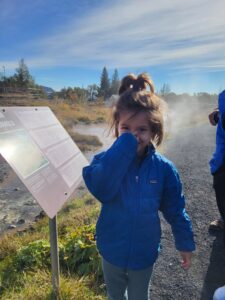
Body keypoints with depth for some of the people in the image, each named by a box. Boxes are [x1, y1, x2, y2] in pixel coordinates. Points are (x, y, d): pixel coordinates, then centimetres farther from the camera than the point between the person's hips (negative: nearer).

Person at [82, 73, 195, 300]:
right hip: (112, 250, 1)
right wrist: (124, 145, -39)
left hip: (144, 253, 0)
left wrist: (185, 244, 3)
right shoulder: (106, 160, -19)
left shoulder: (164, 168, -15)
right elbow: (101, 189, -40)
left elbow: (175, 210, -4)